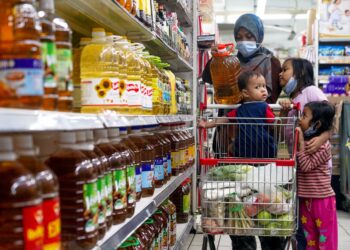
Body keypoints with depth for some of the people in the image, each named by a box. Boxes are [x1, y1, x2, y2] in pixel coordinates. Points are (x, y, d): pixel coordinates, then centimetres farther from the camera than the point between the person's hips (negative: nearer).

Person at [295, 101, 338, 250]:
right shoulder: (303, 139, 5)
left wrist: (301, 143, -23)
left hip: (322, 199, -7)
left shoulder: (323, 145, -18)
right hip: (305, 198, 8)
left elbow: (306, 166, -23)